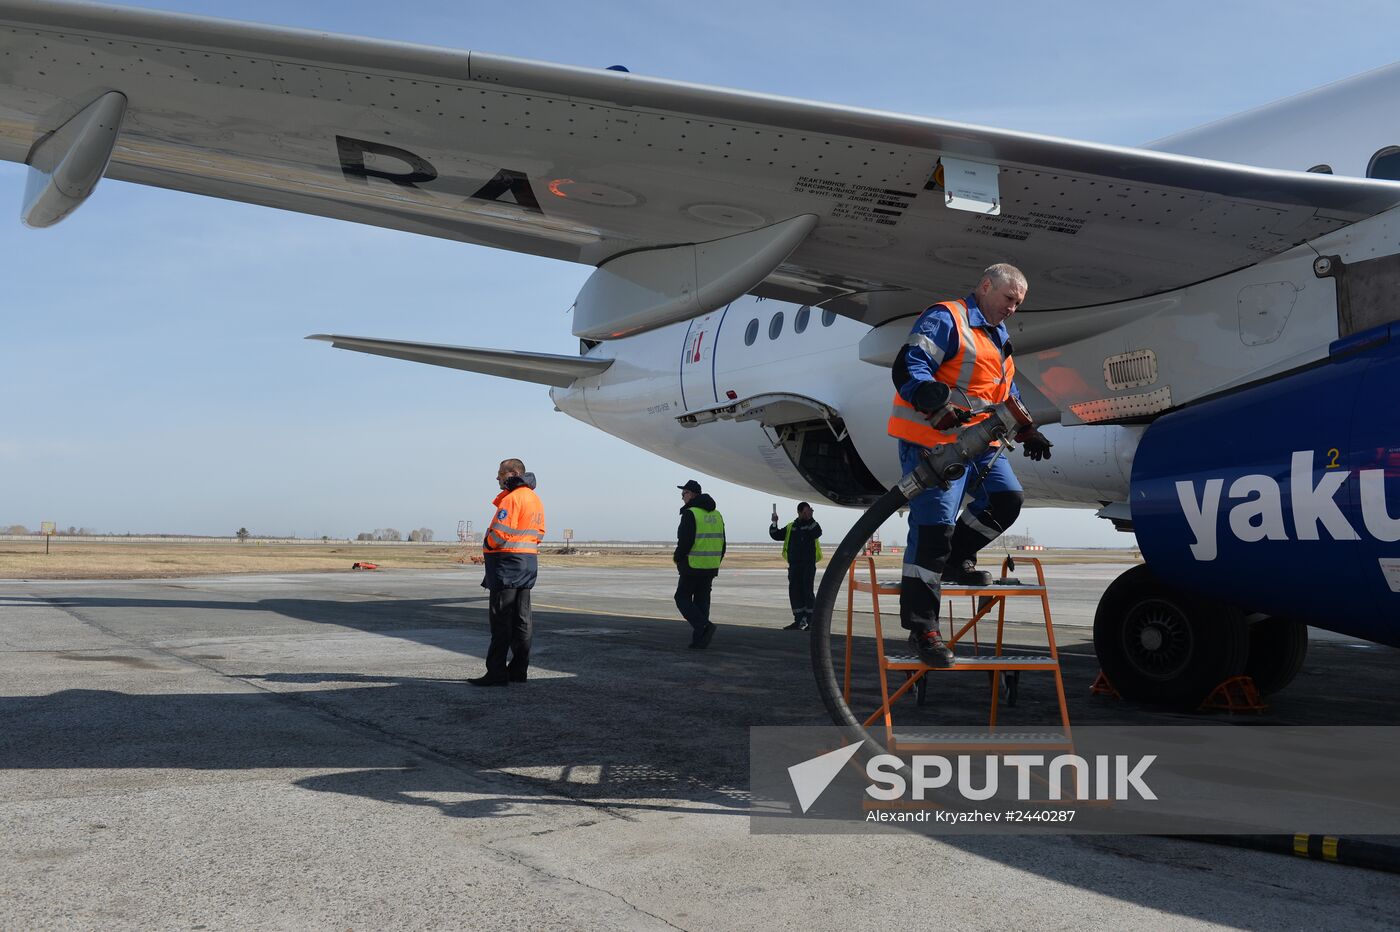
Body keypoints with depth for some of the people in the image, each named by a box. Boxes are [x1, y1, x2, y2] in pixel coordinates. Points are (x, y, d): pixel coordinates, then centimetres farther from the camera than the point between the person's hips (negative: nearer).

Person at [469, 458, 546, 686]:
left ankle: (496, 673, -6)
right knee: (521, 620, 11)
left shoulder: (512, 498, -16)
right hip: (529, 560, 9)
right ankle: (519, 670, 16)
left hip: (508, 562, -9)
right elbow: (539, 532, 19)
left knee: (501, 620, -7)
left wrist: (489, 546, -2)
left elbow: (499, 533, -21)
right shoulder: (535, 499, 15)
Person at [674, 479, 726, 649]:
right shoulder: (716, 515, 12)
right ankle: (699, 640, 9)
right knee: (702, 601, 12)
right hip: (711, 568, 7)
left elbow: (685, 541, -19)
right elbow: (722, 544, 14)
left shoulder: (690, 514, -12)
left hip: (692, 566, -7)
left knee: (682, 598, 5)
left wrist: (677, 558, -2)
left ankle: (704, 625, -14)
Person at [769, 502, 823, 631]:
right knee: (794, 592, 5)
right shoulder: (791, 527, 14)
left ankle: (811, 621, -1)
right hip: (794, 565, 5)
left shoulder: (812, 525, 2)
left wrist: (810, 519, -22)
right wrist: (774, 523, -2)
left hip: (808, 565, -5)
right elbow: (776, 535, 13)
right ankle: (799, 621, 13)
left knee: (808, 592, -6)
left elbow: (817, 533, -20)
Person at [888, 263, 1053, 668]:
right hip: (934, 440, -9)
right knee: (934, 525, -12)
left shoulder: (999, 337, 24)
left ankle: (956, 558, 22)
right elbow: (908, 368, -20)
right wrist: (938, 404, -34)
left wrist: (1028, 431, 21)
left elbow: (1008, 394, 33)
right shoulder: (946, 319, -7)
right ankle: (921, 628, -9)